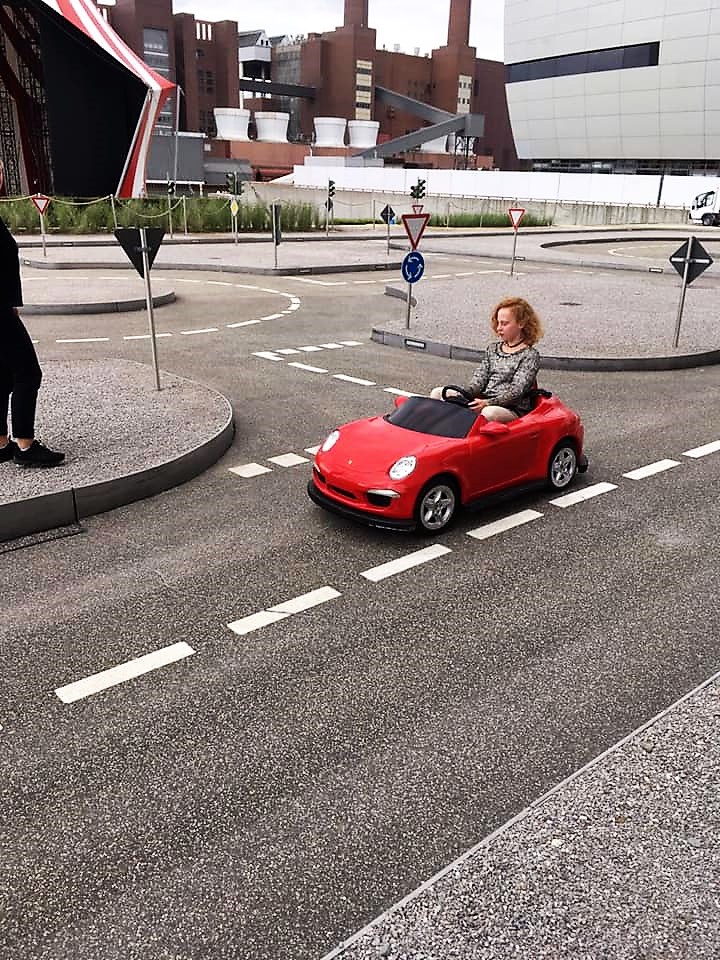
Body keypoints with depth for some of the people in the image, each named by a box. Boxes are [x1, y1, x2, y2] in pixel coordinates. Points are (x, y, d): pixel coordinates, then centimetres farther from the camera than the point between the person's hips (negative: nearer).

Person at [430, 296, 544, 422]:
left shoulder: (530, 355, -3)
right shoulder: (493, 348, 17)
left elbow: (516, 391, -13)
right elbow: (479, 378, 9)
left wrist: (488, 403, -27)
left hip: (513, 409, -7)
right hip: (483, 401, 7)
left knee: (489, 413, -43)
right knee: (437, 393, -4)